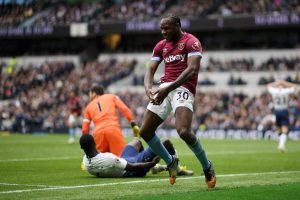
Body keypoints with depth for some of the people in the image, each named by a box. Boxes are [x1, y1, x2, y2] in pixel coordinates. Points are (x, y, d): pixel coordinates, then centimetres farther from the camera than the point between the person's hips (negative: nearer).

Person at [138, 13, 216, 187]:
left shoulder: (191, 42, -4)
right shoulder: (161, 46, 17)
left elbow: (192, 70, -18)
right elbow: (150, 71, 12)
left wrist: (168, 89, -26)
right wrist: (148, 88, -11)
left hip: (183, 88, -7)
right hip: (164, 90, 7)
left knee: (184, 131, -27)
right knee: (145, 132, 5)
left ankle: (207, 167, -4)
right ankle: (170, 162, 27)